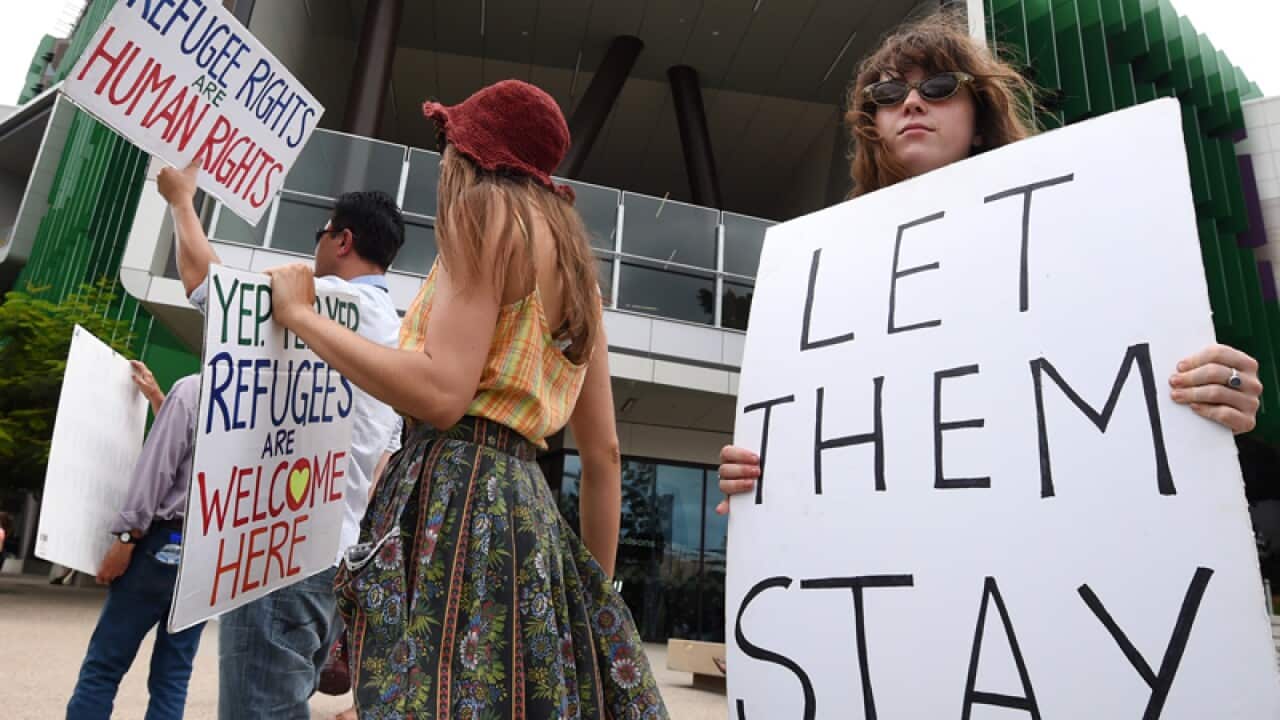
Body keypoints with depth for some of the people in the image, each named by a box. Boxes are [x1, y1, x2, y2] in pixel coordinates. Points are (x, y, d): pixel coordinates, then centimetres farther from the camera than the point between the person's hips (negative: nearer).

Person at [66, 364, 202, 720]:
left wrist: (127, 535, -8)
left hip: (166, 540, -5)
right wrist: (157, 398, 36)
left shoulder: (191, 389, -5)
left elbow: (158, 465, -11)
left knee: (103, 665, 3)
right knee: (172, 675, 9)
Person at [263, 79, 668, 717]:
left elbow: (442, 393, -16)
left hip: (457, 493, -9)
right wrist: (597, 587, 22)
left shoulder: (486, 207, 0)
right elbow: (603, 454, 18)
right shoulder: (574, 267, 23)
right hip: (522, 503, 9)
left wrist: (301, 314, -3)